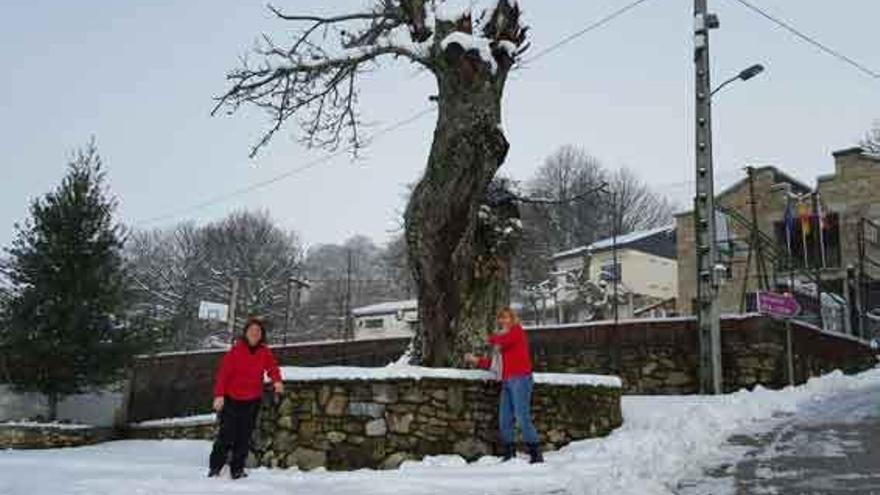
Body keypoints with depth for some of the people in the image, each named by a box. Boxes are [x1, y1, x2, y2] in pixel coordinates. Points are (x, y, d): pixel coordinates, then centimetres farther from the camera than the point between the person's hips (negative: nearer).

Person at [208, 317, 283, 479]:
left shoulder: (265, 352, 3)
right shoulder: (236, 350, -10)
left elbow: (272, 367, 0)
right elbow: (224, 372, -13)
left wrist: (277, 381, -22)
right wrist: (219, 395, -20)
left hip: (252, 401, 4)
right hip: (231, 399, -3)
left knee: (244, 437, 8)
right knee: (226, 436, -2)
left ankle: (237, 469, 18)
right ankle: (214, 467, 13)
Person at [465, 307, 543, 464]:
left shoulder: (517, 330, 3)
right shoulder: (503, 338, 23)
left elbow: (494, 341, -13)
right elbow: (494, 363, 21)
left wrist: (495, 337, 9)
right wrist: (476, 361, 16)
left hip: (520, 379, -8)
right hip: (506, 381, 8)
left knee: (522, 417, -13)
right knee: (504, 421, 4)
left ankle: (536, 454, -10)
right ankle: (509, 455, 9)